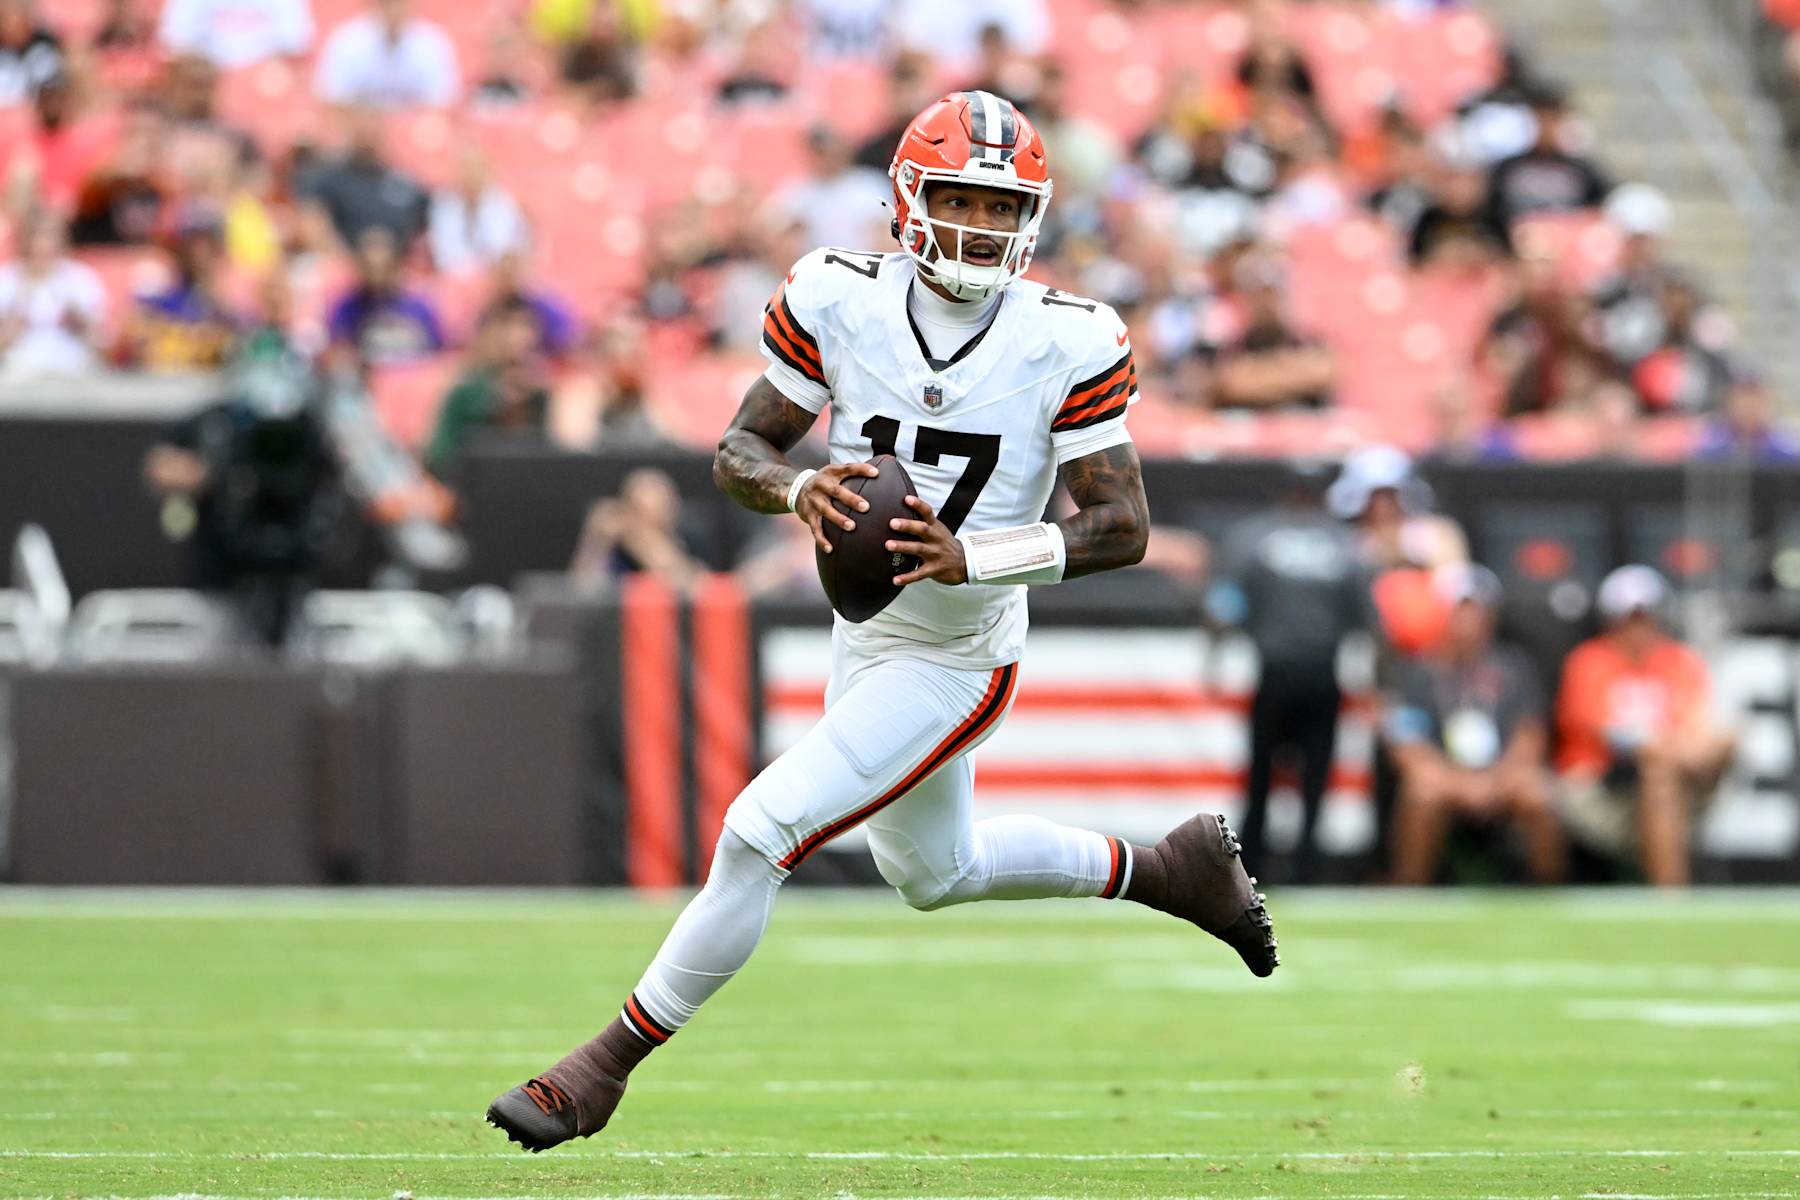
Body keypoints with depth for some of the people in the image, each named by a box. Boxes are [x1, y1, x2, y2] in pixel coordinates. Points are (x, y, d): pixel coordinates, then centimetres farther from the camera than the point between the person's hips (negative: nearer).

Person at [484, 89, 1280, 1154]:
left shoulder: (1067, 344, -19)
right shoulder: (839, 302, -11)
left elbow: (1126, 527, -18)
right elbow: (738, 454, -5)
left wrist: (970, 557, -32)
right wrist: (800, 489, -29)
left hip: (957, 658, -6)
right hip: (866, 634, 6)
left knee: (760, 835, -15)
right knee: (935, 873, 26)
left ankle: (608, 1066, -1)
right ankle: (1169, 869, 47)